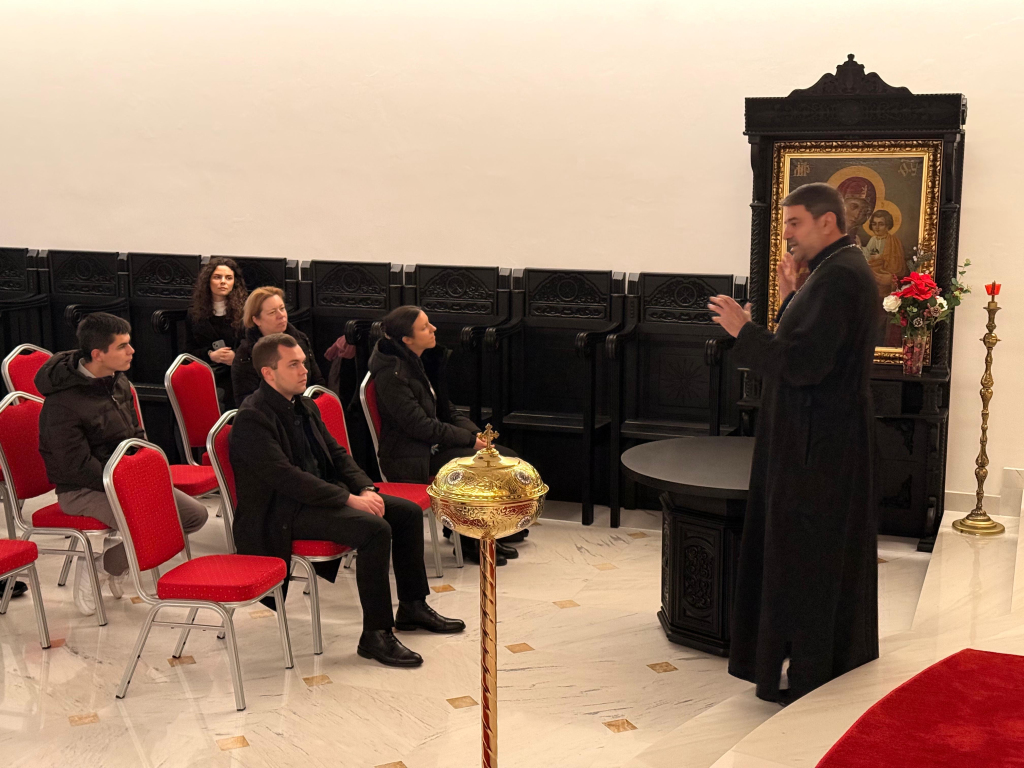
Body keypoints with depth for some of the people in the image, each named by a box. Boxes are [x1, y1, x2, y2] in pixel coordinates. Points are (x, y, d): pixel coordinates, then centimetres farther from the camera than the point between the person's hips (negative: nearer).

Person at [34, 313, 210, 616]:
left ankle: (120, 557, 11)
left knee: (196, 514, -3)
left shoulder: (118, 381, 4)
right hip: (82, 490, -8)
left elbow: (136, 436, 16)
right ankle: (94, 568, -3)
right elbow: (79, 466, -21)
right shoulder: (63, 401, -22)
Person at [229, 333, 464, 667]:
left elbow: (336, 453, 16)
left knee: (408, 512, 3)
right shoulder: (252, 419, -17)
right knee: (375, 529, -29)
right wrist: (349, 499, -24)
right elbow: (286, 478, -25)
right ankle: (376, 635, -20)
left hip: (322, 493, 10)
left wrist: (366, 489, -3)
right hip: (282, 513, -10)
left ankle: (412, 606, 17)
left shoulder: (304, 406, 12)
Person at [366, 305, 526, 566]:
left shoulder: (426, 361, 9)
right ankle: (472, 541, -5)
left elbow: (447, 410, 15)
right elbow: (419, 425, -21)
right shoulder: (391, 374, -19)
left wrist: (477, 433, -1)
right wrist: (470, 439, -18)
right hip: (411, 458, -9)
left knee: (509, 458, -2)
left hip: (436, 445, 9)